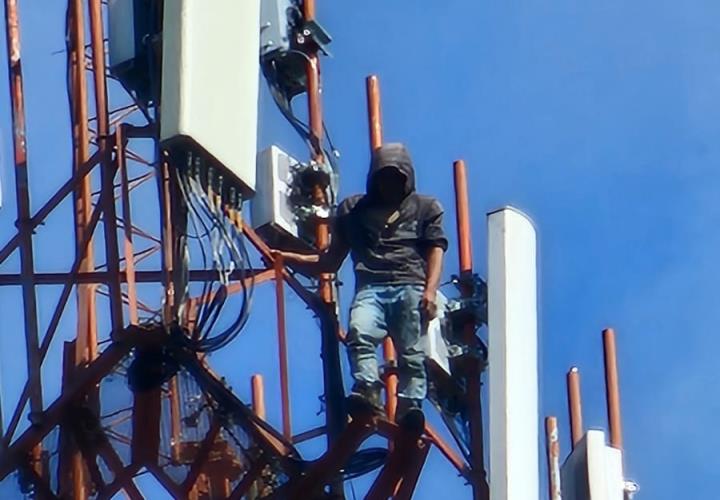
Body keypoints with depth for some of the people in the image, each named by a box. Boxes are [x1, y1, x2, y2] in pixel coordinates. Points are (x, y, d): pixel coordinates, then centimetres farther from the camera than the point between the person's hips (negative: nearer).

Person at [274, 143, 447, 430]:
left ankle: (410, 405, -26)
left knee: (411, 351, -17)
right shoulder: (353, 209, 29)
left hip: (410, 287, 0)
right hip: (370, 288, 1)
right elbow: (330, 262, 28)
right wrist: (288, 258, 14)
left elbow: (435, 251, 11)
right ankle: (368, 393, -42)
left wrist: (430, 291, -7)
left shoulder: (425, 208, 25)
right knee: (359, 333, -29)